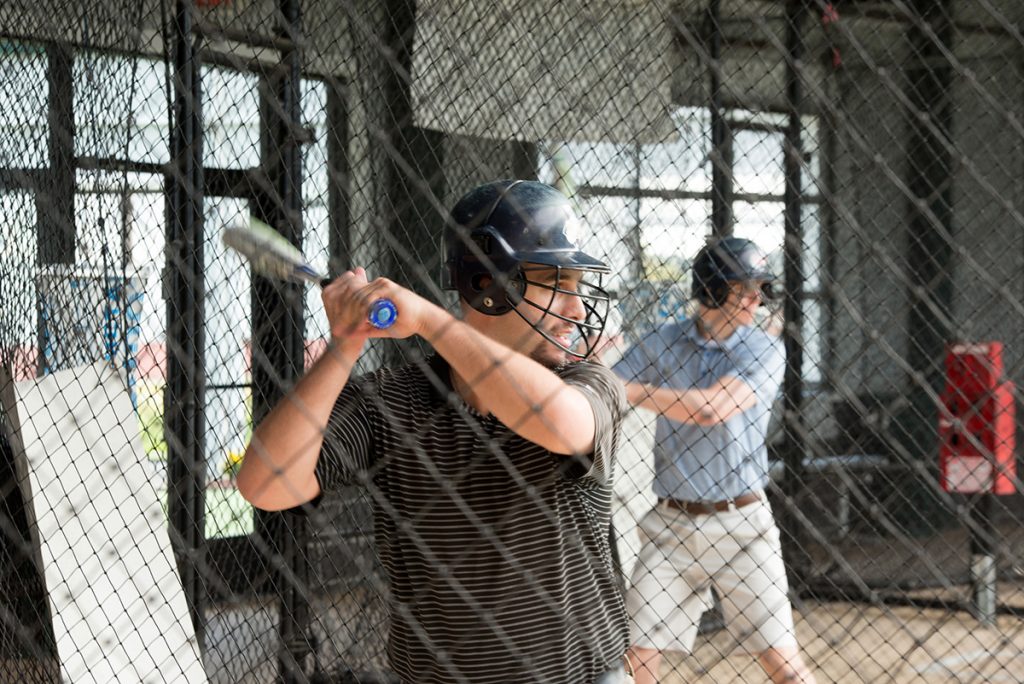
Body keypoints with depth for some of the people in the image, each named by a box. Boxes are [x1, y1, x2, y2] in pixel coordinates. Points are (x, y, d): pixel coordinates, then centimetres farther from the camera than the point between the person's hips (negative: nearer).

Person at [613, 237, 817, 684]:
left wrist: (631, 389, -18)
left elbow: (711, 408, -19)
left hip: (741, 524, -2)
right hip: (671, 524, 2)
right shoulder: (661, 344, 3)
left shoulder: (764, 351, -4)